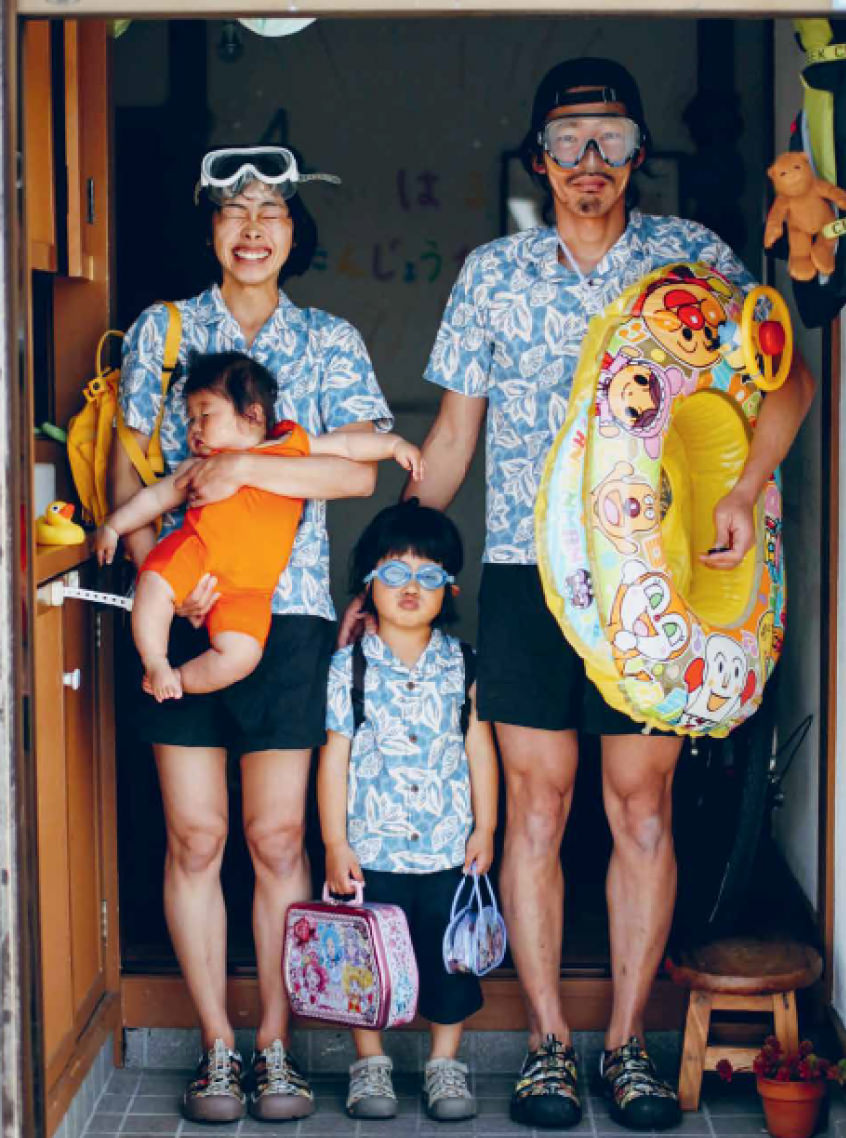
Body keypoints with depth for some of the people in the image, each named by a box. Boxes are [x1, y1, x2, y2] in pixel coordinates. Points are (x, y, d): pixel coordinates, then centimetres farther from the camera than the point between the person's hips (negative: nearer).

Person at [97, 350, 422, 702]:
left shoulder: (293, 446, 16)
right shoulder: (199, 466, 21)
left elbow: (347, 445, 22)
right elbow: (156, 496, 28)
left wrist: (393, 444, 15)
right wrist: (113, 527, 23)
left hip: (247, 588, -1)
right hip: (194, 554, 1)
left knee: (241, 654, -21)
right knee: (154, 583, -31)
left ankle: (181, 680, 2)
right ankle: (156, 665, -13)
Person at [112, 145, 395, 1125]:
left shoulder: (329, 342, 8)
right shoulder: (160, 330, 8)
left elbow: (359, 471, -5)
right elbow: (125, 472, 5)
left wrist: (238, 467, -14)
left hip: (286, 612, 0)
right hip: (181, 610, 0)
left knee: (278, 838, 2)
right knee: (194, 837, 2)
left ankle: (275, 1045, 14)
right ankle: (217, 1048, 13)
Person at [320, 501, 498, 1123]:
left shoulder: (461, 663, 3)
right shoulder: (349, 667, -2)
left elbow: (480, 747, 7)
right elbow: (334, 757, -1)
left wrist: (485, 827, 4)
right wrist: (335, 843, -4)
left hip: (449, 847, 1)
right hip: (372, 848, -1)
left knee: (449, 954, 8)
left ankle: (446, 1064, 23)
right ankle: (370, 1062, 22)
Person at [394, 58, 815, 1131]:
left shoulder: (689, 255, 5)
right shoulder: (492, 273, 7)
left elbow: (787, 376, 3)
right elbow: (451, 436, 12)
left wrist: (743, 488, -13)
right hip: (525, 571, 1)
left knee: (644, 810, 2)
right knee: (535, 809, 1)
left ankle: (627, 1041, 13)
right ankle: (547, 1042, 12)